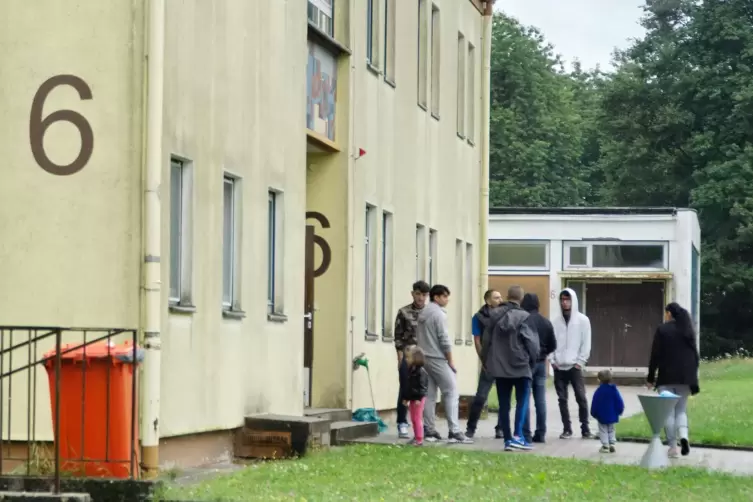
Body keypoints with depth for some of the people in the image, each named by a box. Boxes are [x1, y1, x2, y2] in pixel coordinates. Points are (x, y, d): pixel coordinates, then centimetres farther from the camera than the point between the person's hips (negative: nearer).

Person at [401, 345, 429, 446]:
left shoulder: (421, 371, -17)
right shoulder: (410, 370, 11)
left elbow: (422, 386, -20)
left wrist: (419, 398, -24)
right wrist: (405, 398, 19)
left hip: (418, 399, -9)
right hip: (412, 398, 9)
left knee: (418, 418, -6)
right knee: (413, 419, 14)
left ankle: (419, 439, -3)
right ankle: (416, 437, 23)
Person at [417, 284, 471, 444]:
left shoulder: (422, 314, 14)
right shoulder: (439, 314, -12)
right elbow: (444, 340, -15)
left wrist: (423, 355, 18)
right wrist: (450, 361, -9)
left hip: (424, 359, 8)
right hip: (438, 359, -8)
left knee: (429, 395, 8)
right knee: (451, 393, -6)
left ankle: (430, 430, 7)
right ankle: (454, 432, -11)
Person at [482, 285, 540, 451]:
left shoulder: (495, 315, 6)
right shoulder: (523, 317, -10)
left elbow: (487, 341, 9)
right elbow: (532, 342, -10)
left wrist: (487, 362, 18)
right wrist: (532, 361, 7)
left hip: (499, 367, 4)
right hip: (520, 366, -4)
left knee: (504, 404, 8)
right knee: (522, 400, 1)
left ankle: (508, 439, 7)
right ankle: (518, 435, -13)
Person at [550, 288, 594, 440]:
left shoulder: (582, 320, 0)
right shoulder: (555, 321, 8)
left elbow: (586, 344, -2)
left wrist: (580, 362, -8)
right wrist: (552, 360, -2)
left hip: (575, 366, -3)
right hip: (559, 367, 3)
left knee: (581, 398, -5)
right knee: (562, 399, 5)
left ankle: (585, 428, 1)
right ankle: (567, 429, 11)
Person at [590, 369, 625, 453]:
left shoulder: (599, 391, -14)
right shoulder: (614, 389, -6)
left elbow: (595, 403, -9)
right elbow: (619, 402, -3)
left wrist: (594, 413, 4)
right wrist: (619, 411, 11)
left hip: (602, 416, -4)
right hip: (612, 415, 4)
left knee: (603, 431, 6)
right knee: (611, 430, 18)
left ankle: (605, 446, -1)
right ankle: (612, 445, 10)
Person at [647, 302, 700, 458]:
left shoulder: (662, 330, -6)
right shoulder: (689, 331, 8)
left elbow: (655, 355, -7)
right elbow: (695, 355, 11)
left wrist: (650, 378, 1)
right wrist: (693, 379, 17)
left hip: (667, 377, -4)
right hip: (685, 377, 4)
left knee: (668, 412, 2)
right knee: (681, 409, 12)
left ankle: (673, 447, 0)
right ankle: (683, 435, -15)